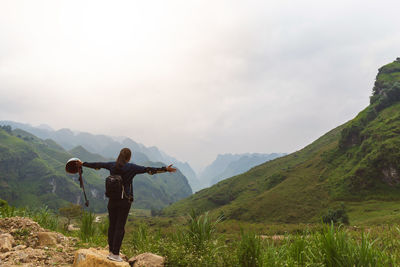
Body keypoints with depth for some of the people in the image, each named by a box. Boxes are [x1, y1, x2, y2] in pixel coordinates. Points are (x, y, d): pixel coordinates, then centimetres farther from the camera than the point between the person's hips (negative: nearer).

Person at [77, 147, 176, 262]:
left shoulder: (112, 165, 4)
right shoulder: (131, 167, -8)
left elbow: (97, 165, 15)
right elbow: (148, 169, -13)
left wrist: (83, 164, 31)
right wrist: (165, 169, -13)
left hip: (112, 200, 5)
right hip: (124, 201, -4)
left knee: (112, 225, 13)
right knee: (120, 227, 1)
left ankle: (111, 251, 21)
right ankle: (115, 254, 4)